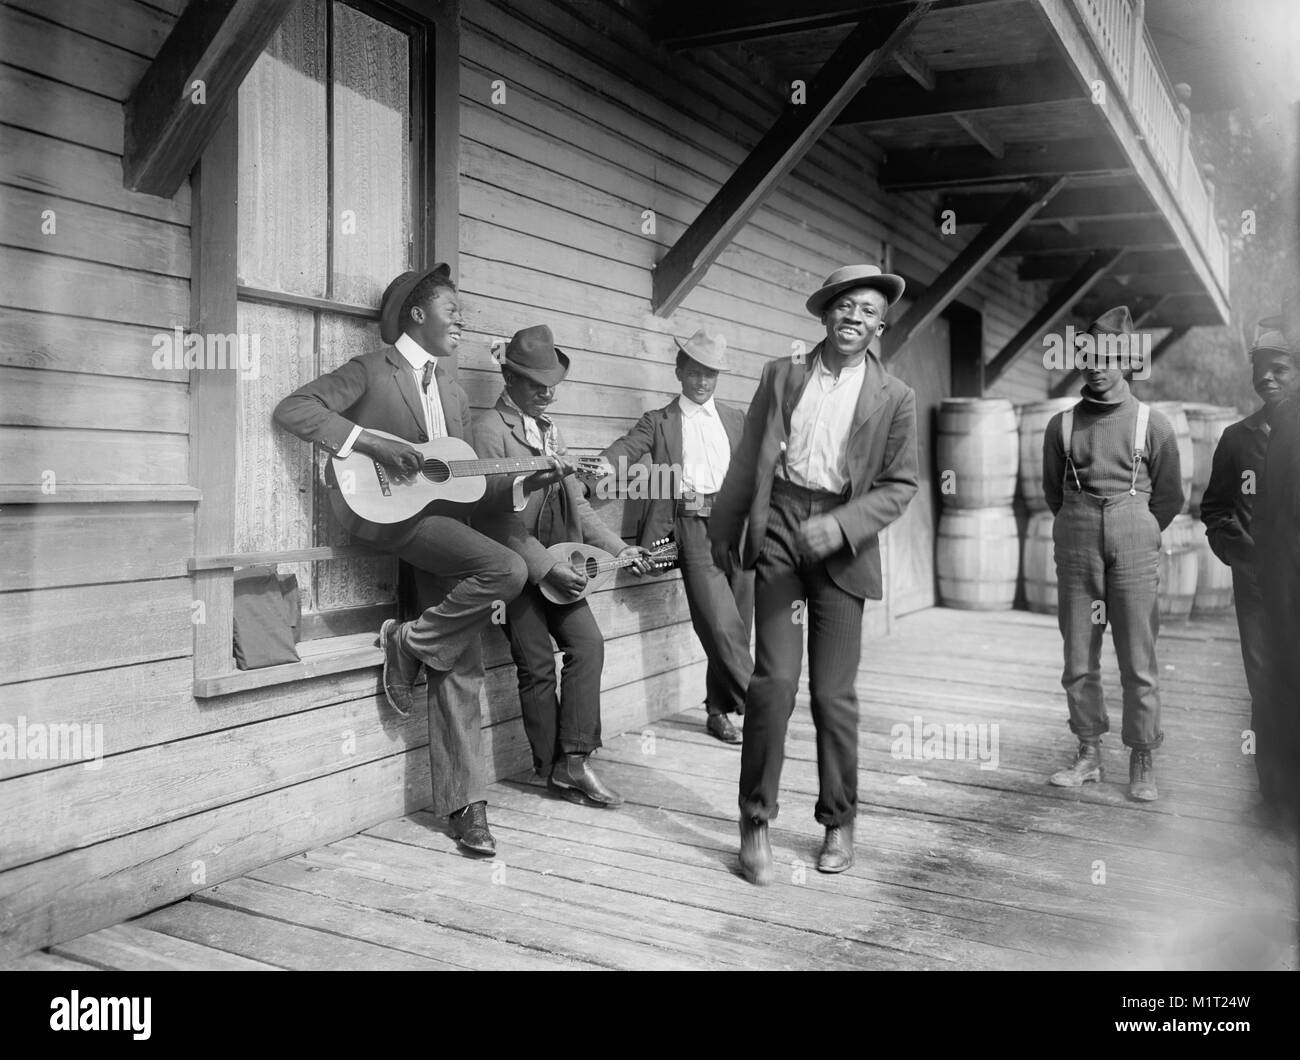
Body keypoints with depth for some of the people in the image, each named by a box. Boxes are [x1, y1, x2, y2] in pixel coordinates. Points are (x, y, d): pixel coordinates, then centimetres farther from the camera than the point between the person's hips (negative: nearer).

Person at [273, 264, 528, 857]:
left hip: (439, 515, 7)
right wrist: (370, 441, -17)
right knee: (507, 570, -26)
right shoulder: (372, 370, 2)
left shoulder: (453, 394, 24)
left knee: (461, 669, 0)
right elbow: (292, 410, -8)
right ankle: (410, 644, -5)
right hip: (387, 513, -7)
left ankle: (463, 804, 5)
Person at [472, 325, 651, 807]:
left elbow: (577, 504, 19)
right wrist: (548, 566, -19)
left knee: (588, 644, -8)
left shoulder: (549, 428, 17)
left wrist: (619, 548, 8)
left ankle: (572, 761, -3)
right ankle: (553, 770, 10)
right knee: (538, 667, -3)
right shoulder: (488, 427, -7)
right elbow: (497, 514, -15)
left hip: (557, 563, 6)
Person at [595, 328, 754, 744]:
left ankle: (720, 710, 19)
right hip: (693, 527, -3)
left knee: (734, 625, 5)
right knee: (722, 625, -13)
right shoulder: (658, 421, 10)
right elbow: (624, 451, -5)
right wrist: (597, 468, -25)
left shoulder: (735, 419, 20)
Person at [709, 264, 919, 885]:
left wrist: (839, 526, -14)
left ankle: (839, 822, 22)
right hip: (777, 530, 1)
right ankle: (756, 821, 6)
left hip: (842, 545, 0)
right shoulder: (781, 375, 9)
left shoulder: (894, 399, 4)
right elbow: (748, 461, 13)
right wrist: (724, 531, 15)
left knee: (834, 693, 3)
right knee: (775, 678, -9)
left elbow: (899, 486, 1)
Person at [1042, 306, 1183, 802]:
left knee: (1139, 659, -1)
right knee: (1078, 658, 5)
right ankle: (1088, 754, 17)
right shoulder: (1062, 424, 7)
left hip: (1133, 546, -2)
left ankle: (1142, 762, 9)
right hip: (1076, 548, 2)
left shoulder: (1152, 424, 2)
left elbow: (1169, 498, 10)